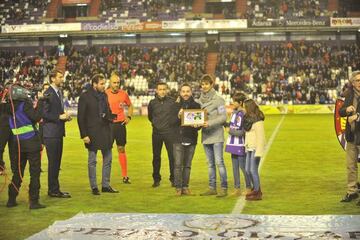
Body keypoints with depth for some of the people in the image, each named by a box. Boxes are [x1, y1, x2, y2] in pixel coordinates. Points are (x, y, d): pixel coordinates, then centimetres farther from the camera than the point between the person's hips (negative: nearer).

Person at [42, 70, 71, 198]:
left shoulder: (59, 92, 16)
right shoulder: (48, 94, -13)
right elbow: (44, 114, -17)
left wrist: (65, 116, 6)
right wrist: (59, 117, -18)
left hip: (58, 132, 9)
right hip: (51, 133, -9)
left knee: (56, 162, 12)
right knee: (53, 162, -4)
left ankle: (53, 189, 20)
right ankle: (53, 190, 2)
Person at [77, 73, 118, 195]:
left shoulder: (104, 95, 9)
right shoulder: (85, 96, -10)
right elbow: (81, 117, -11)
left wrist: (109, 117, 0)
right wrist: (84, 135, -15)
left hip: (105, 131, 6)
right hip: (92, 133, -6)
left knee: (108, 159, 9)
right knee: (92, 161, 4)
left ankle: (106, 185, 19)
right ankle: (94, 187, 13)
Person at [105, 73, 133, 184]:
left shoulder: (124, 94, 3)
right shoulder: (105, 94, -4)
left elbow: (130, 106, 19)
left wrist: (129, 117, 6)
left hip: (120, 124, 2)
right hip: (108, 125, -2)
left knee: (121, 149, 7)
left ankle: (125, 176, 11)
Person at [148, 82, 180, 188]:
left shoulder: (173, 102, -4)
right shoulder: (152, 103, 5)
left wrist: (173, 123, -2)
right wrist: (155, 123, 12)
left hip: (170, 132, -3)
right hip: (156, 133, 3)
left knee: (172, 156, -3)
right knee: (156, 156, 7)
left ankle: (173, 179, 6)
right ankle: (156, 179, 17)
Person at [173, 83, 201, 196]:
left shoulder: (196, 106, 6)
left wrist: (197, 126, -16)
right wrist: (178, 116, -21)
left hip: (191, 139, 2)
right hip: (178, 139, -2)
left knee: (187, 165, 7)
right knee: (178, 164, -4)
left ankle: (185, 187, 14)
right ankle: (178, 187, 2)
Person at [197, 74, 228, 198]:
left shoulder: (218, 99, -7)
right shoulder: (199, 100, 9)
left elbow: (223, 117, -10)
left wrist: (210, 123, -21)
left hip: (216, 134, -6)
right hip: (205, 135, 6)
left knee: (219, 162, -7)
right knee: (210, 163, 11)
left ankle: (224, 188, -2)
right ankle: (212, 188, 17)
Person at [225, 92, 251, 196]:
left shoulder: (243, 114, -17)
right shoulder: (234, 112, 9)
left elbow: (241, 132, -18)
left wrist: (230, 130, -10)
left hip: (240, 145, -8)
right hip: (233, 144, 8)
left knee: (243, 166, -1)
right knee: (235, 167, 12)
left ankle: (249, 188, 12)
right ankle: (237, 188, 20)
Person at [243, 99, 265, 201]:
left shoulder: (257, 120, -15)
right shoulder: (248, 118, 12)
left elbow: (260, 137, -18)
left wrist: (258, 152, -22)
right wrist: (246, 146, 10)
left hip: (256, 148, -9)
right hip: (249, 147, 9)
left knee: (253, 170, -6)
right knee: (247, 169, 13)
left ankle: (257, 193, 5)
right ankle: (255, 189, 29)